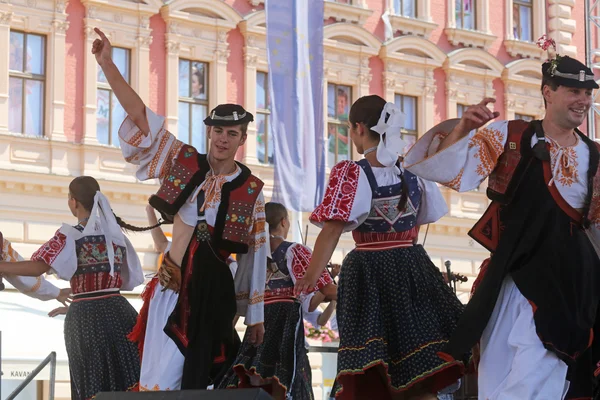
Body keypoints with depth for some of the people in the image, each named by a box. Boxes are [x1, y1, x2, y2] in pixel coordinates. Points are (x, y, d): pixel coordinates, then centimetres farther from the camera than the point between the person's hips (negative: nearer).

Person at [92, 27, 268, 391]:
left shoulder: (251, 189, 1)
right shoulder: (184, 162, 2)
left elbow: (256, 255, 4)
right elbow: (141, 115, -3)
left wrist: (255, 316, 5)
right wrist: (108, 65, -12)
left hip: (215, 288, 0)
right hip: (174, 284, 0)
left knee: (199, 378, 4)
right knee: (162, 380, -6)